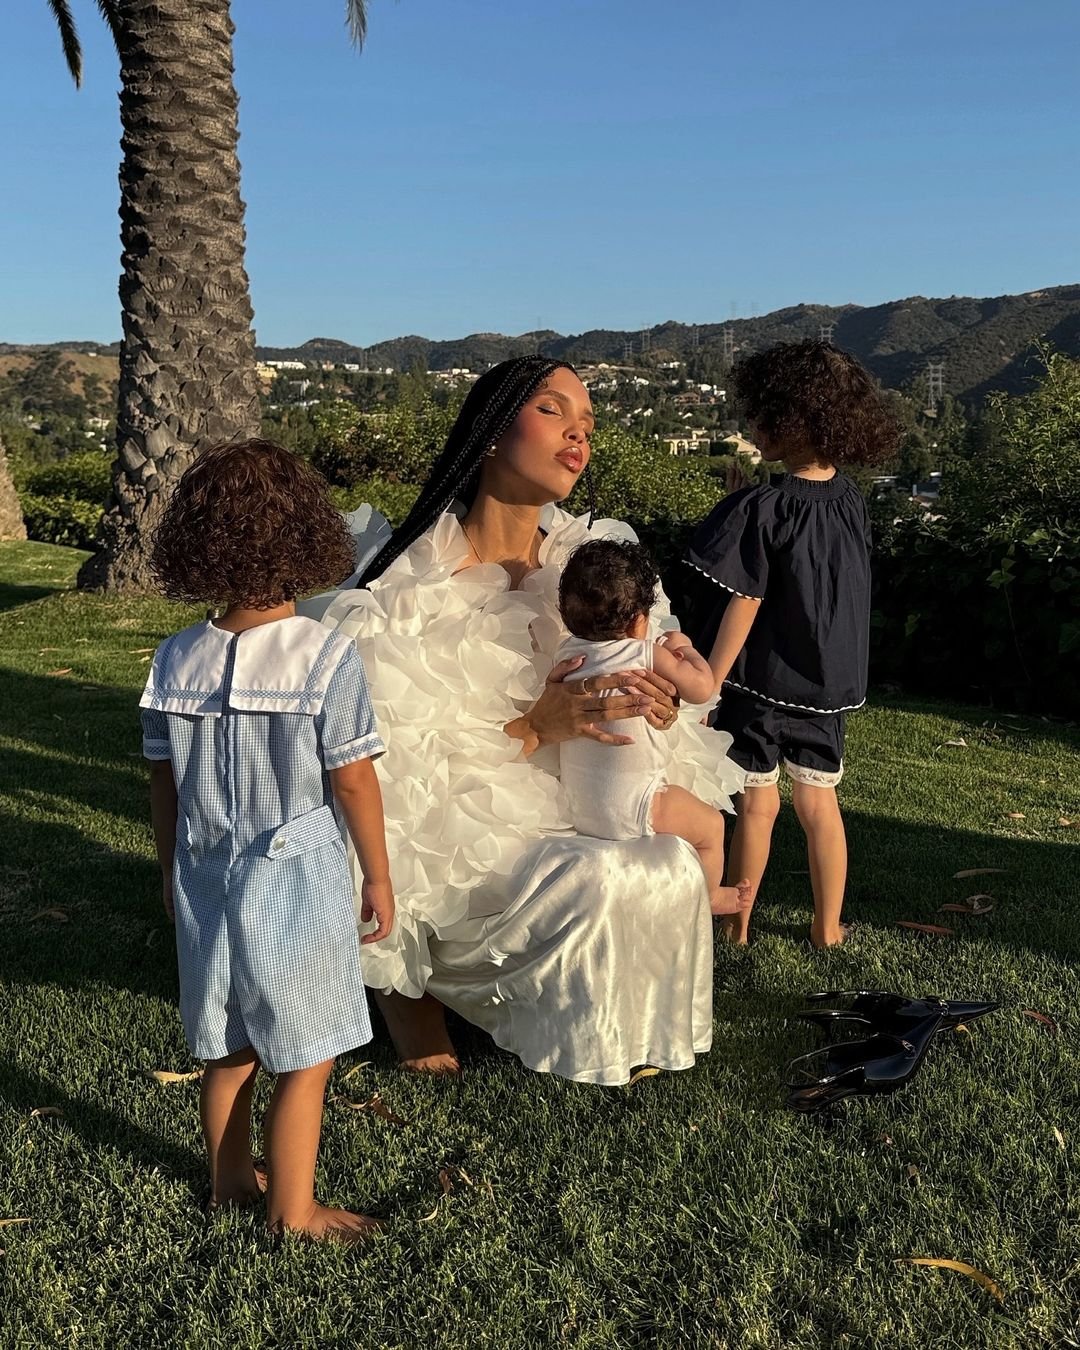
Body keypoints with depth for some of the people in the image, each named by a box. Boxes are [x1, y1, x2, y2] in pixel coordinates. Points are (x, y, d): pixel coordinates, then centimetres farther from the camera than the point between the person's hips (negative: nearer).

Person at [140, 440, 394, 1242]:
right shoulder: (327, 657, -18)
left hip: (206, 881, 5)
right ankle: (293, 1208, 25)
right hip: (296, 883, -5)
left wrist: (172, 872, 17)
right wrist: (379, 877, 0)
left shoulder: (177, 659, -5)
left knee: (228, 1050, 22)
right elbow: (353, 783, -13)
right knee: (306, 1059, 12)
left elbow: (164, 783, 3)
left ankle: (231, 1181, 40)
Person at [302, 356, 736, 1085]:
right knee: (594, 887, -28)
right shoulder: (410, 578, -15)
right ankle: (412, 973, 1)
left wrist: (659, 713, -18)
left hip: (561, 810, 5)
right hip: (447, 824, -5)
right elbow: (385, 749, -16)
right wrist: (529, 731, -26)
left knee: (674, 868, -20)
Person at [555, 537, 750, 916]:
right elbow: (702, 688, -7)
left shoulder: (566, 653, 0)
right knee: (711, 824, 18)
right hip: (629, 809, -7)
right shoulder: (650, 656, -15)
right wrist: (685, 647, 12)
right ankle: (708, 895, 41)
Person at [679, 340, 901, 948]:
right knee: (820, 803, 14)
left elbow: (743, 607, -19)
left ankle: (738, 923, 23)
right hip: (828, 679, 5)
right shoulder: (851, 500, -2)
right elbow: (840, 590, 6)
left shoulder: (760, 509, -20)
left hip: (761, 681, -5)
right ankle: (827, 928, 25)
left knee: (759, 804, 8)